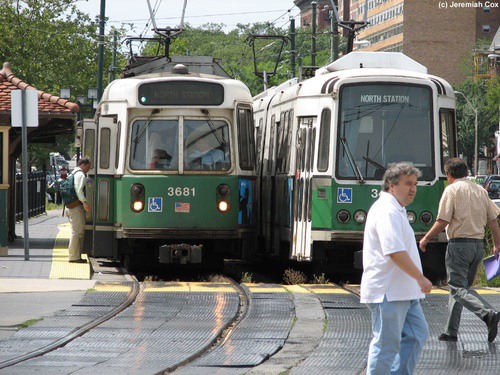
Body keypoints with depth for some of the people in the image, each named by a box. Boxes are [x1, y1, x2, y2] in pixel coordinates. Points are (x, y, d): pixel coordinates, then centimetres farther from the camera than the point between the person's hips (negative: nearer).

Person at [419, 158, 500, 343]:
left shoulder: (452, 190, -6)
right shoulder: (480, 190, 12)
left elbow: (443, 221, -12)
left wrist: (426, 239, 1)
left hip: (459, 243, -7)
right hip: (478, 244, 7)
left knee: (459, 289, -10)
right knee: (460, 286, 16)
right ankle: (451, 331, 18)